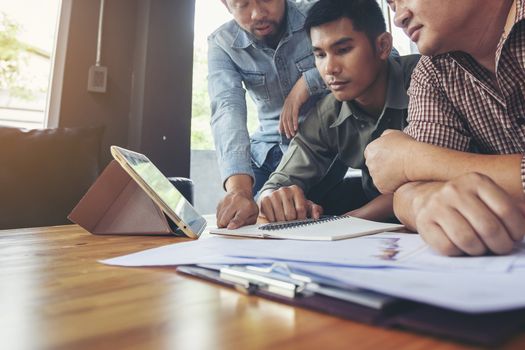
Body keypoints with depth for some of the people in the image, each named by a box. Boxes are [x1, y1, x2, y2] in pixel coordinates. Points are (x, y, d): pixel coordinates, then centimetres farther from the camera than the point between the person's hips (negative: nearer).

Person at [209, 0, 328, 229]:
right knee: (232, 224, -8)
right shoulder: (221, 44, -8)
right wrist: (239, 189, -40)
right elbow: (227, 109, -24)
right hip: (268, 152, 2)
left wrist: (308, 82, -24)